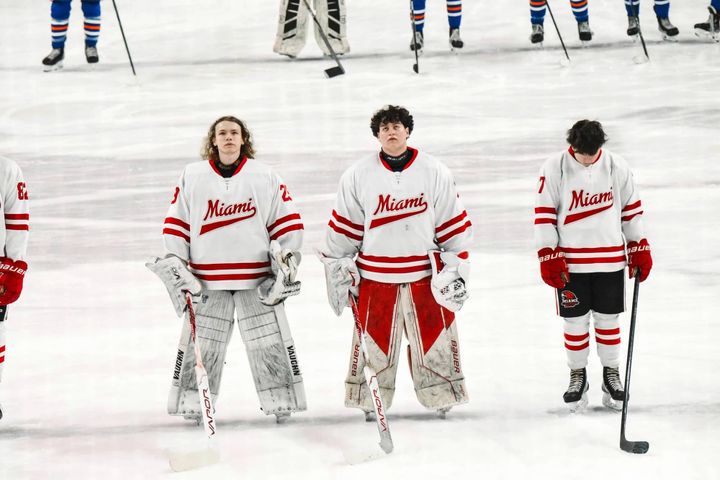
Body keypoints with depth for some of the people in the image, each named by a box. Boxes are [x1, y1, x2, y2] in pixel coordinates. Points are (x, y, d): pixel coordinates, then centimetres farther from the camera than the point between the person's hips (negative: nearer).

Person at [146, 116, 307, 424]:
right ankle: (192, 401, 9)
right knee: (199, 344, -1)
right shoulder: (192, 177, 5)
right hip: (207, 279, 0)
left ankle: (281, 400, 8)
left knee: (269, 342, 0)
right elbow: (176, 222, 7)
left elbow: (287, 220, 7)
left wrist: (287, 259, 0)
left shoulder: (265, 177, 4)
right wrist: (174, 263, 1)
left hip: (257, 277, 0)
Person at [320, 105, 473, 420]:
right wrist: (337, 267, 8)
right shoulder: (357, 176, 1)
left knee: (434, 337, 3)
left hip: (425, 273, 0)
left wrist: (455, 266, 2)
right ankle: (369, 401, 15)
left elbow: (454, 225, 4)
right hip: (375, 275, 0)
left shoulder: (435, 173, 0)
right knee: (373, 339, 2)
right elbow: (344, 227, 8)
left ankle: (441, 397, 16)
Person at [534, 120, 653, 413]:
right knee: (575, 321, 4)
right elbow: (543, 214, -5)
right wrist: (548, 256, -9)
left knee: (608, 319, 8)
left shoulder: (617, 167, -2)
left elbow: (631, 209, 9)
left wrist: (639, 249, 8)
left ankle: (611, 374, 21)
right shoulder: (554, 169, -8)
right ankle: (577, 376, 18)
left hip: (610, 259, 1)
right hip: (569, 262, -1)